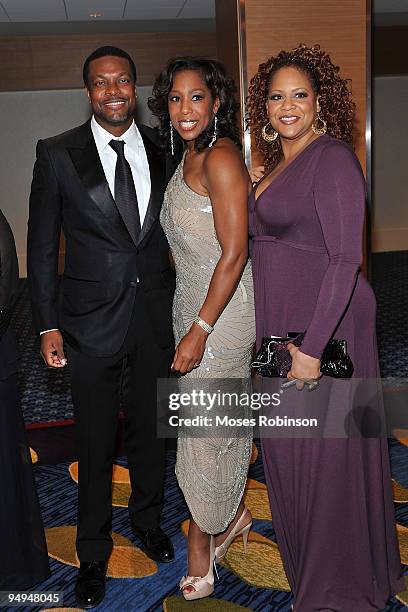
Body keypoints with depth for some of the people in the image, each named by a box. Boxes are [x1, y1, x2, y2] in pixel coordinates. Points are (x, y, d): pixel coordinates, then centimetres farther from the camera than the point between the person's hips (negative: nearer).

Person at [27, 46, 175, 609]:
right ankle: (93, 552, 31)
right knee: (96, 443, 9)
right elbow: (42, 247, -3)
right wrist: (48, 326, -6)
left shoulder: (162, 150, 3)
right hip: (92, 323, -2)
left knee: (150, 429, 18)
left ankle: (148, 520, 44)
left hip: (156, 318, 3)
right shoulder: (58, 155, -5)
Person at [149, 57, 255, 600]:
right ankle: (234, 515, 39)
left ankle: (202, 543, 26)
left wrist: (200, 329, -20)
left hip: (222, 310, -8)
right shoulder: (188, 155, 11)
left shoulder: (220, 157, -17)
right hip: (191, 302, 8)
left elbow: (234, 253, -21)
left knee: (205, 426, 5)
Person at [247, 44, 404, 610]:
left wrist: (312, 347, -23)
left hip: (324, 328, -8)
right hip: (280, 324, 9)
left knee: (326, 452, 4)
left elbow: (345, 260, -20)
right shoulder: (278, 163, 13)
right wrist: (278, 340, 13)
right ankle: (304, 561, 40)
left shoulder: (333, 159, -13)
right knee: (287, 446, 18)